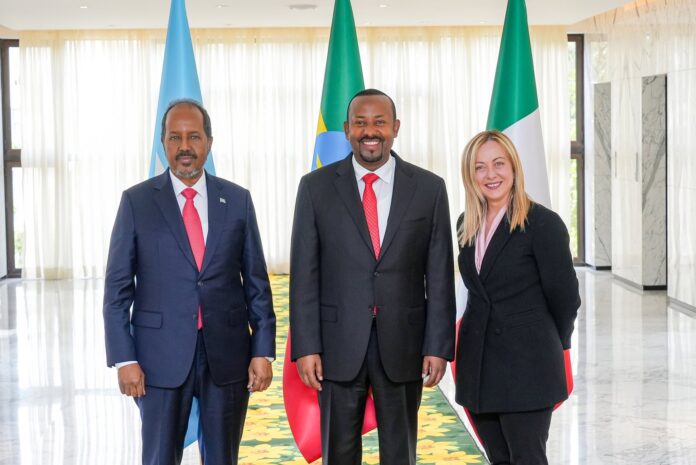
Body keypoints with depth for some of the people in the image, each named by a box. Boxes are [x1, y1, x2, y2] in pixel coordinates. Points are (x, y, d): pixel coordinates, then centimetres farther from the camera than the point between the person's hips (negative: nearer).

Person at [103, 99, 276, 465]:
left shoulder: (237, 200, 5)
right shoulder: (136, 201, 0)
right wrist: (124, 358, -7)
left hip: (227, 353, 2)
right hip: (162, 355, -2)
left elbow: (256, 282, 7)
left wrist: (263, 351, 1)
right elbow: (117, 288, 0)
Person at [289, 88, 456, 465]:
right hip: (339, 343, 0)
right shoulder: (316, 186, 1)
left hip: (403, 343, 0)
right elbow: (304, 274, -1)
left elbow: (439, 274, 2)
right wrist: (305, 347, -7)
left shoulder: (429, 188, 2)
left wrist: (438, 346, -3)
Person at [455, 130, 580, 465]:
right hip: (478, 367, 6)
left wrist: (549, 342, 7)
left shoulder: (543, 223, -10)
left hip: (526, 366, -6)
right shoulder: (467, 226, 9)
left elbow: (565, 297, -5)